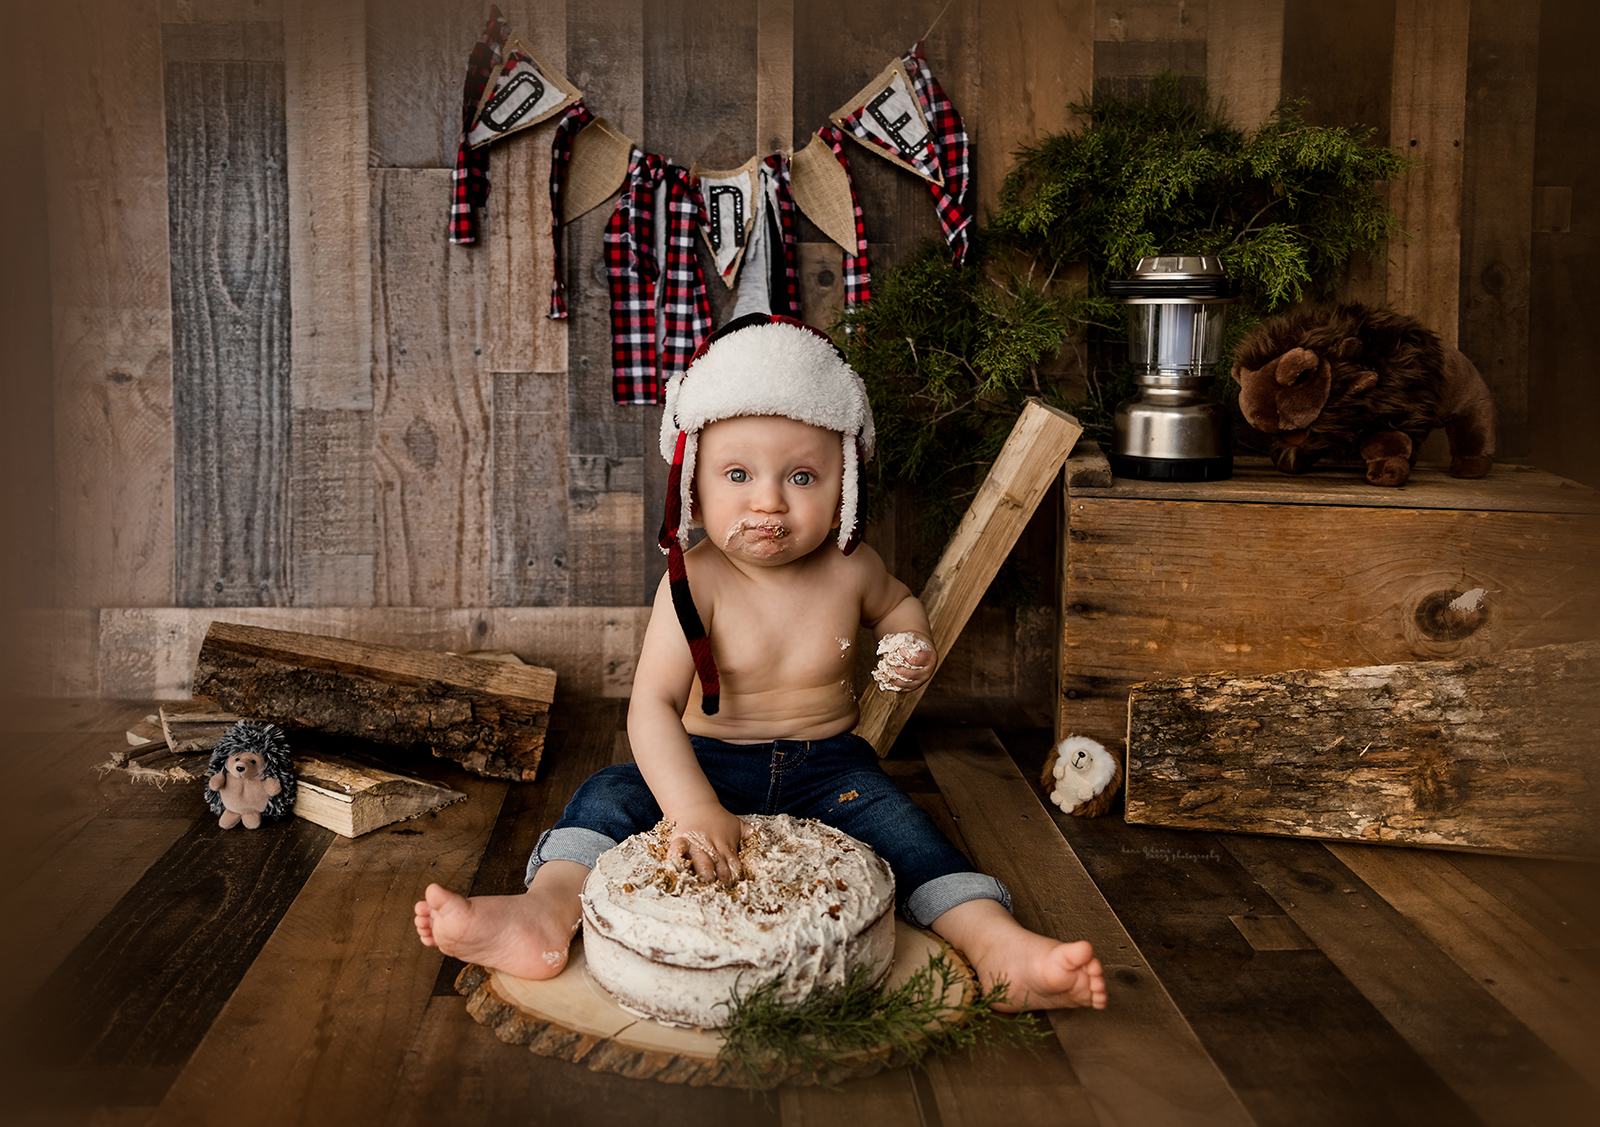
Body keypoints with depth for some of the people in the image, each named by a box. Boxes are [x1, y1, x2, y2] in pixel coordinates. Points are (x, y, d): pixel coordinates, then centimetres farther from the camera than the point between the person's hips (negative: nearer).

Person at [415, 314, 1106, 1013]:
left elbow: (895, 602, 19)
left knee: (894, 822, -25)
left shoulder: (849, 568, -8)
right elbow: (653, 704, -29)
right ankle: (548, 912, -35)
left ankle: (1000, 948, -33)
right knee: (612, 793, -20)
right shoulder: (696, 581, -19)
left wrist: (909, 646, -6)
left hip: (827, 768, 1)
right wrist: (693, 808, -44)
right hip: (709, 762, 0)